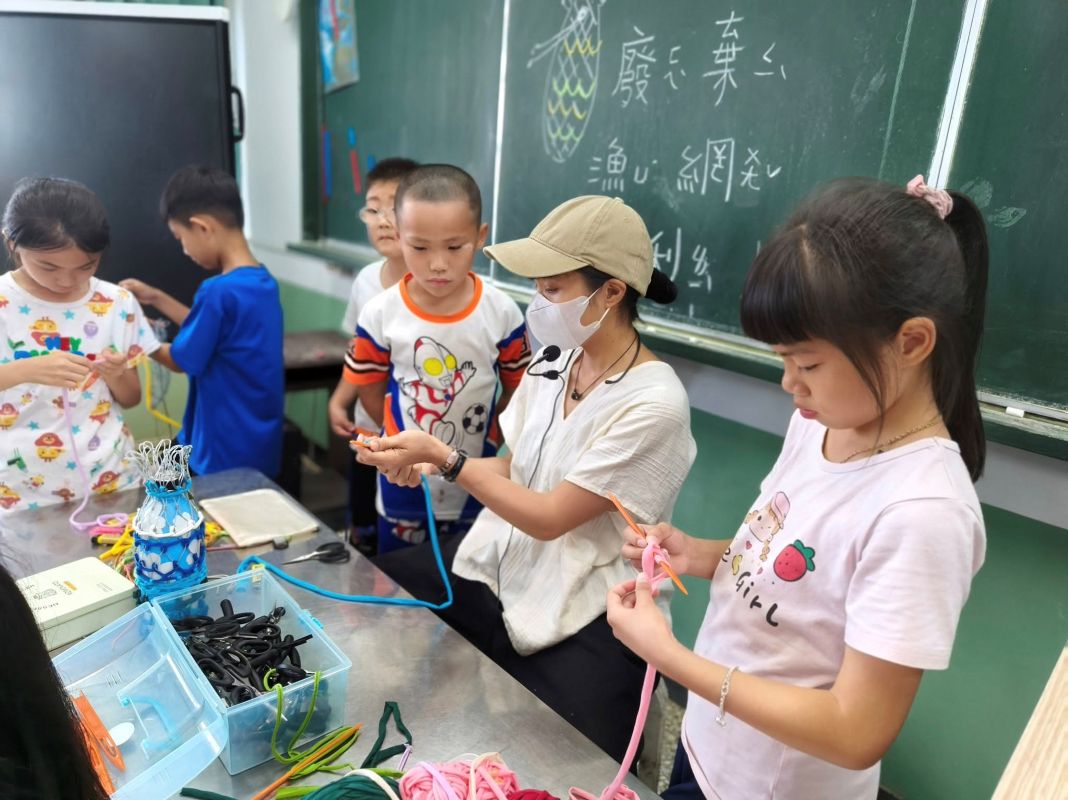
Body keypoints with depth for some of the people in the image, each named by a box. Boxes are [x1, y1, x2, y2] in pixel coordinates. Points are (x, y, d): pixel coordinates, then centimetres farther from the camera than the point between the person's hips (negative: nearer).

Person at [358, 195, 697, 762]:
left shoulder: (653, 404, -20)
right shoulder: (552, 360, 2)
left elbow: (549, 519, -19)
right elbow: (513, 469, 8)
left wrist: (444, 457, -18)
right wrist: (428, 465, -7)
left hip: (580, 627, -6)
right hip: (497, 572, 7)